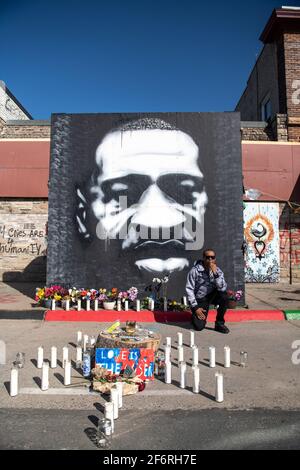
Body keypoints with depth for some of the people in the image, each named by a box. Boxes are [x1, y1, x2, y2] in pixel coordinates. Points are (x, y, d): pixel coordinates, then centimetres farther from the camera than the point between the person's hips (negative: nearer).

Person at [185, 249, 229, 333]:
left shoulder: (218, 271, -7)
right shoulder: (195, 270, -16)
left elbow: (223, 288, -21)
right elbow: (189, 289, -13)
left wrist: (215, 273, -30)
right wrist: (195, 307, -14)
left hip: (212, 296, 3)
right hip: (199, 299, -3)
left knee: (224, 295, -29)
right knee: (199, 326, -17)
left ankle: (219, 323, -10)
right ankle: (195, 315, 21)